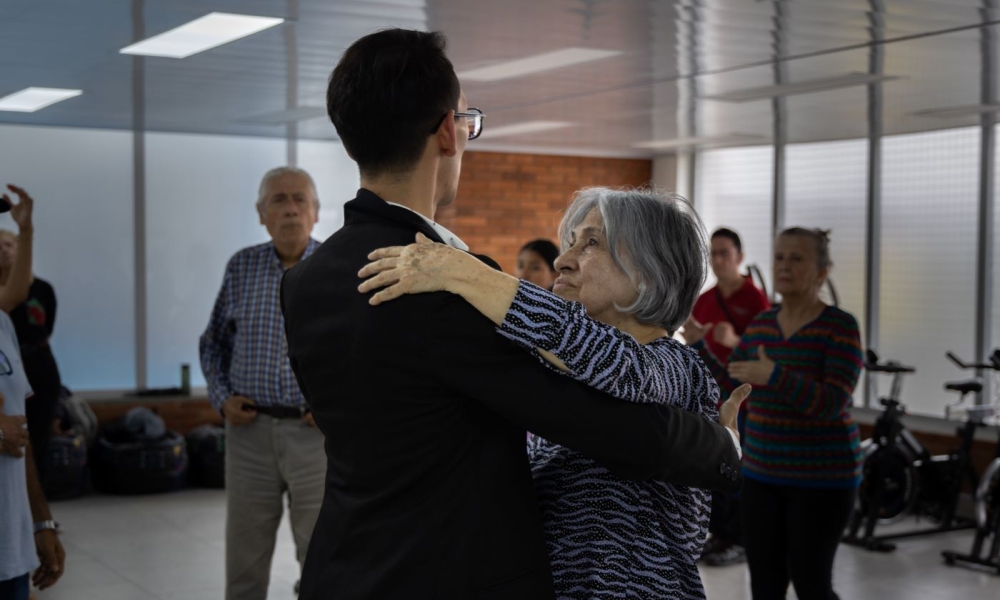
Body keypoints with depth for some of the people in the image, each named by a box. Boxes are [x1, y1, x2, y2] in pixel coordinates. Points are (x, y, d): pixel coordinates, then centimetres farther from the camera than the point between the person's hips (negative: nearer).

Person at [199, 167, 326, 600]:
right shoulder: (242, 267, 7)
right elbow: (213, 343, 15)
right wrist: (222, 397, 1)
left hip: (316, 432, -2)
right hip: (250, 430, 3)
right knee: (244, 562, 11)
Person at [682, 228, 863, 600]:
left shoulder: (840, 327, -13)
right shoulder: (760, 324, 6)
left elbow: (832, 403, -23)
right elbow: (728, 386, 14)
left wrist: (774, 376, -35)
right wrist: (697, 344, 4)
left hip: (821, 478, -6)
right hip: (762, 473, 6)